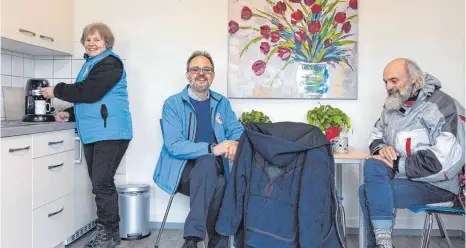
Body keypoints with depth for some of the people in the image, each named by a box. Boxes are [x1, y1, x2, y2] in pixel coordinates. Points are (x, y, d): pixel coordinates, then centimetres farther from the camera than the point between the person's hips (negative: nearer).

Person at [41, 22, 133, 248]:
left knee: (102, 184, -9)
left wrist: (56, 91, -5)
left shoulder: (110, 63, -8)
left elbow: (88, 93, -18)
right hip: (93, 134, 9)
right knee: (100, 184, 11)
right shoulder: (90, 64, 22)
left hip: (110, 133, -9)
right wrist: (70, 113, 11)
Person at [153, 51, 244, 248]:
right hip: (181, 171, -3)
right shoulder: (172, 104, -4)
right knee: (207, 161, -35)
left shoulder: (222, 102, 11)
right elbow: (174, 146, -15)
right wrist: (212, 149, -27)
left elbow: (237, 130, 5)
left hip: (213, 171, 4)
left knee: (220, 185, -31)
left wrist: (234, 143, -21)